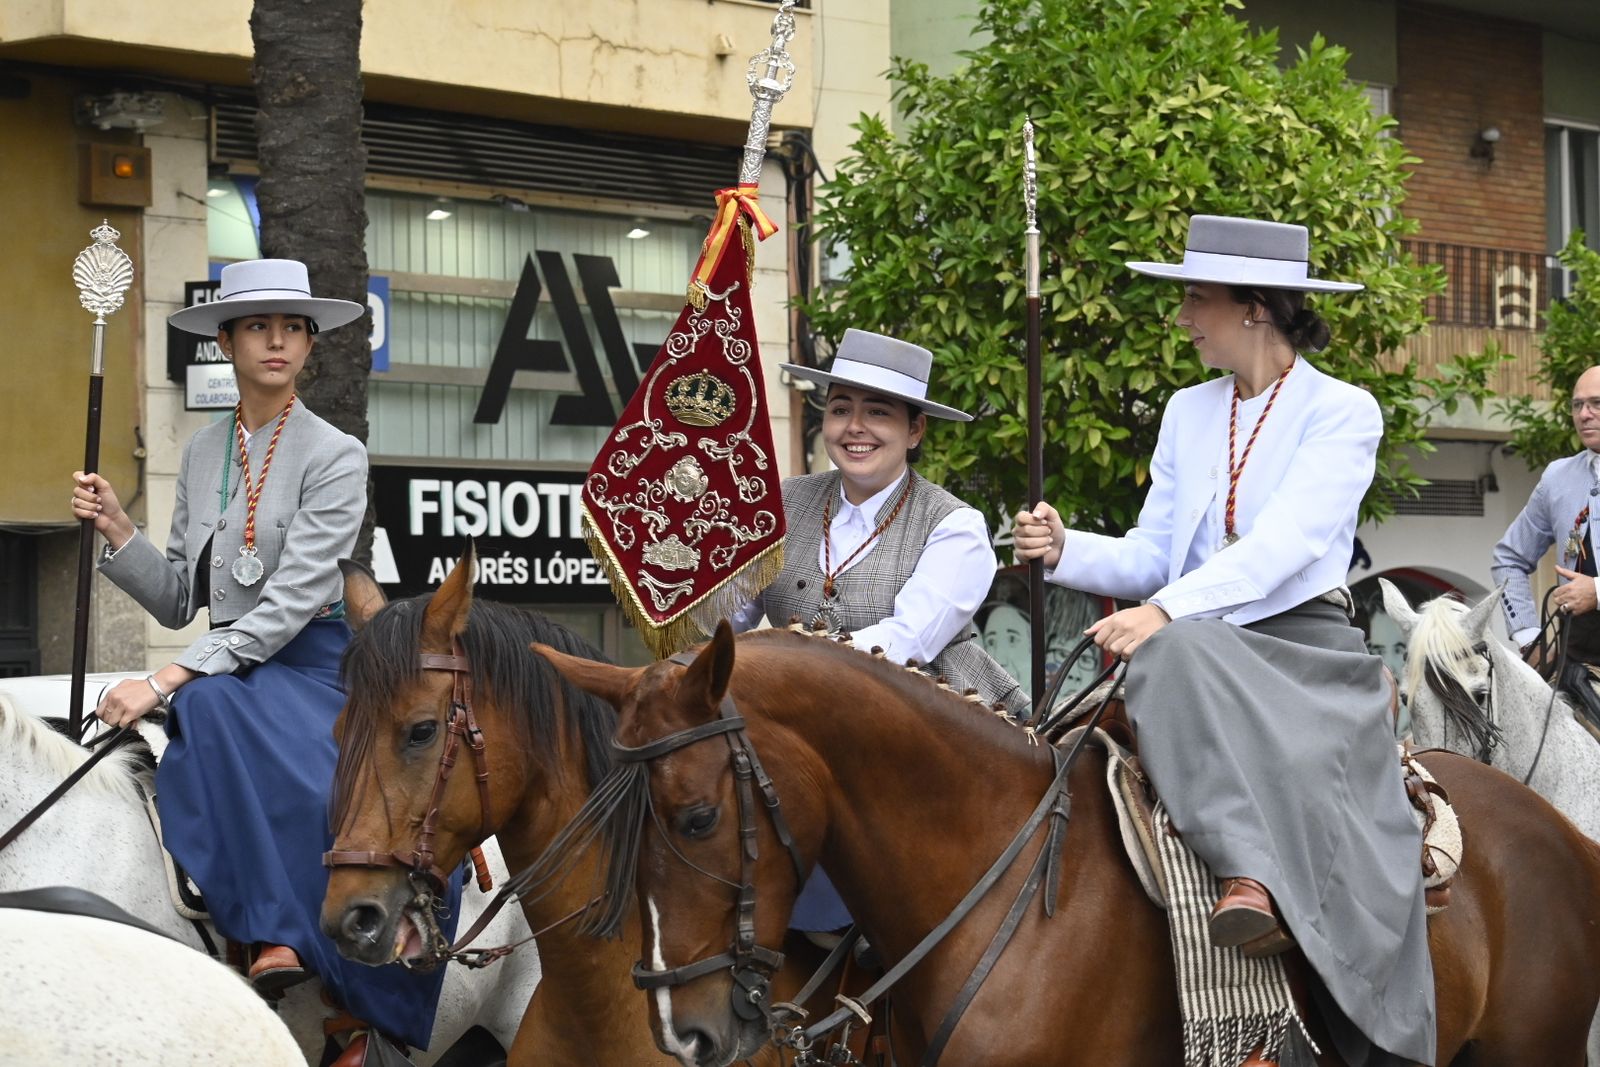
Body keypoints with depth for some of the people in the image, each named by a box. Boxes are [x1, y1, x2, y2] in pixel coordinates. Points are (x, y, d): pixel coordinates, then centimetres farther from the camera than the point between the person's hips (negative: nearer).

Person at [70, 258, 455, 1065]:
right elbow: (178, 600, 16)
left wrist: (166, 682, -23)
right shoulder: (203, 454, 13)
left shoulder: (334, 456, -5)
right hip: (225, 677, 4)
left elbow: (290, 599, -16)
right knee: (206, 714, -30)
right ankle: (276, 933, -32)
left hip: (313, 665, -4)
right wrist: (116, 529, -2)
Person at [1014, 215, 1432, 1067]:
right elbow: (1150, 555, 14)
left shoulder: (1342, 414, -2)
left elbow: (1282, 543, -17)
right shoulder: (1188, 412, 17)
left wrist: (1167, 610, -29)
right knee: (1175, 660, -34)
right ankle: (1250, 875, -48)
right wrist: (1067, 551, -7)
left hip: (1308, 652, -4)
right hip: (1196, 653, 4)